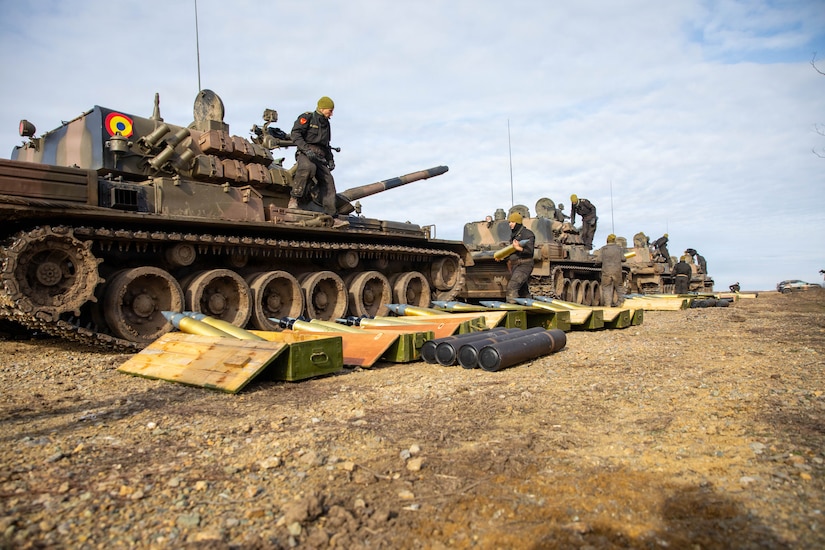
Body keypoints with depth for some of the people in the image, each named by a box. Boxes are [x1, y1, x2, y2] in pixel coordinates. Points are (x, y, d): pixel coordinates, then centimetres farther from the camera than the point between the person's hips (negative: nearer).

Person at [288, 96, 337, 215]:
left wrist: (330, 159, 19)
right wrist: (306, 149, -21)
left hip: (320, 157, 7)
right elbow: (295, 134, -8)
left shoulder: (326, 124, 26)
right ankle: (294, 198, -33)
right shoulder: (307, 117, 4)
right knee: (308, 167, -39)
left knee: (328, 181, -10)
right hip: (305, 155, -7)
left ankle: (330, 214, -11)